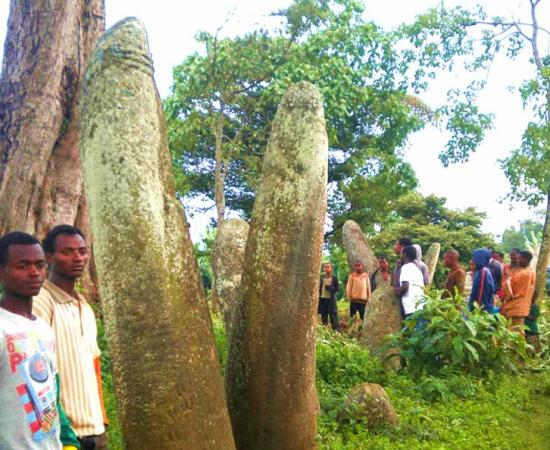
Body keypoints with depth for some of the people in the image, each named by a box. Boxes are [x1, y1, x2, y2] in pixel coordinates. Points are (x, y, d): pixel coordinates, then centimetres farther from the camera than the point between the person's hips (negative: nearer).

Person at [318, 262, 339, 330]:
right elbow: (319, 288, 11)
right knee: (324, 315, 9)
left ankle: (336, 330, -4)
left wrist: (329, 288, -18)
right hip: (322, 299, 4)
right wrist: (318, 298, 2)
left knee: (333, 315, -6)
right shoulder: (322, 278, 8)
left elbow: (337, 289, -4)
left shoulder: (334, 278, -2)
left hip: (331, 299, -4)